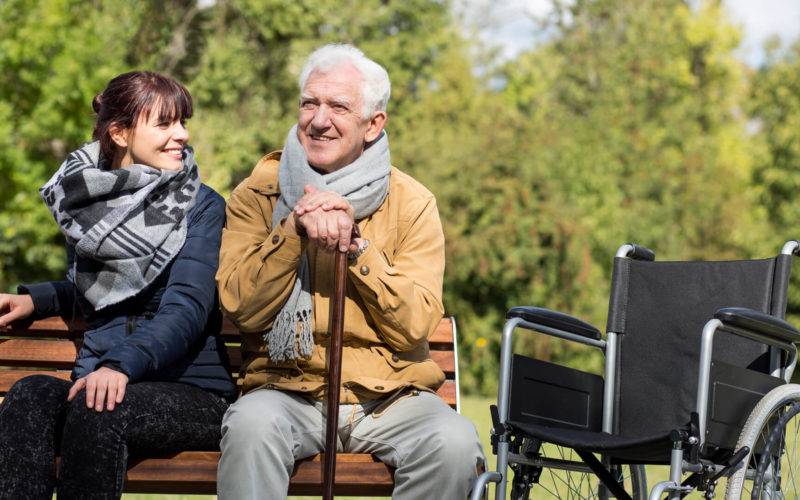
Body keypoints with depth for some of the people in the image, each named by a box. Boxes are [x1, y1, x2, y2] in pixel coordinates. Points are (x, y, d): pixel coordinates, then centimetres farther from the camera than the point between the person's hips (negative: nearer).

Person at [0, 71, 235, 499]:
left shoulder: (200, 206, 1)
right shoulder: (84, 201, 15)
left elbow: (188, 306, -14)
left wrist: (123, 363, -31)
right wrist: (34, 299, 12)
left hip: (193, 392, -4)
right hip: (101, 381, 4)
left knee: (98, 409, -35)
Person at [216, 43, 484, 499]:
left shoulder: (411, 203, 5)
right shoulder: (258, 194, 6)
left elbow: (415, 325, -5)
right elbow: (240, 308, -5)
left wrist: (355, 243, -15)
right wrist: (295, 229, -17)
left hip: (391, 397, 1)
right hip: (288, 389, -1)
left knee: (455, 443, -29)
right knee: (250, 425, -35)